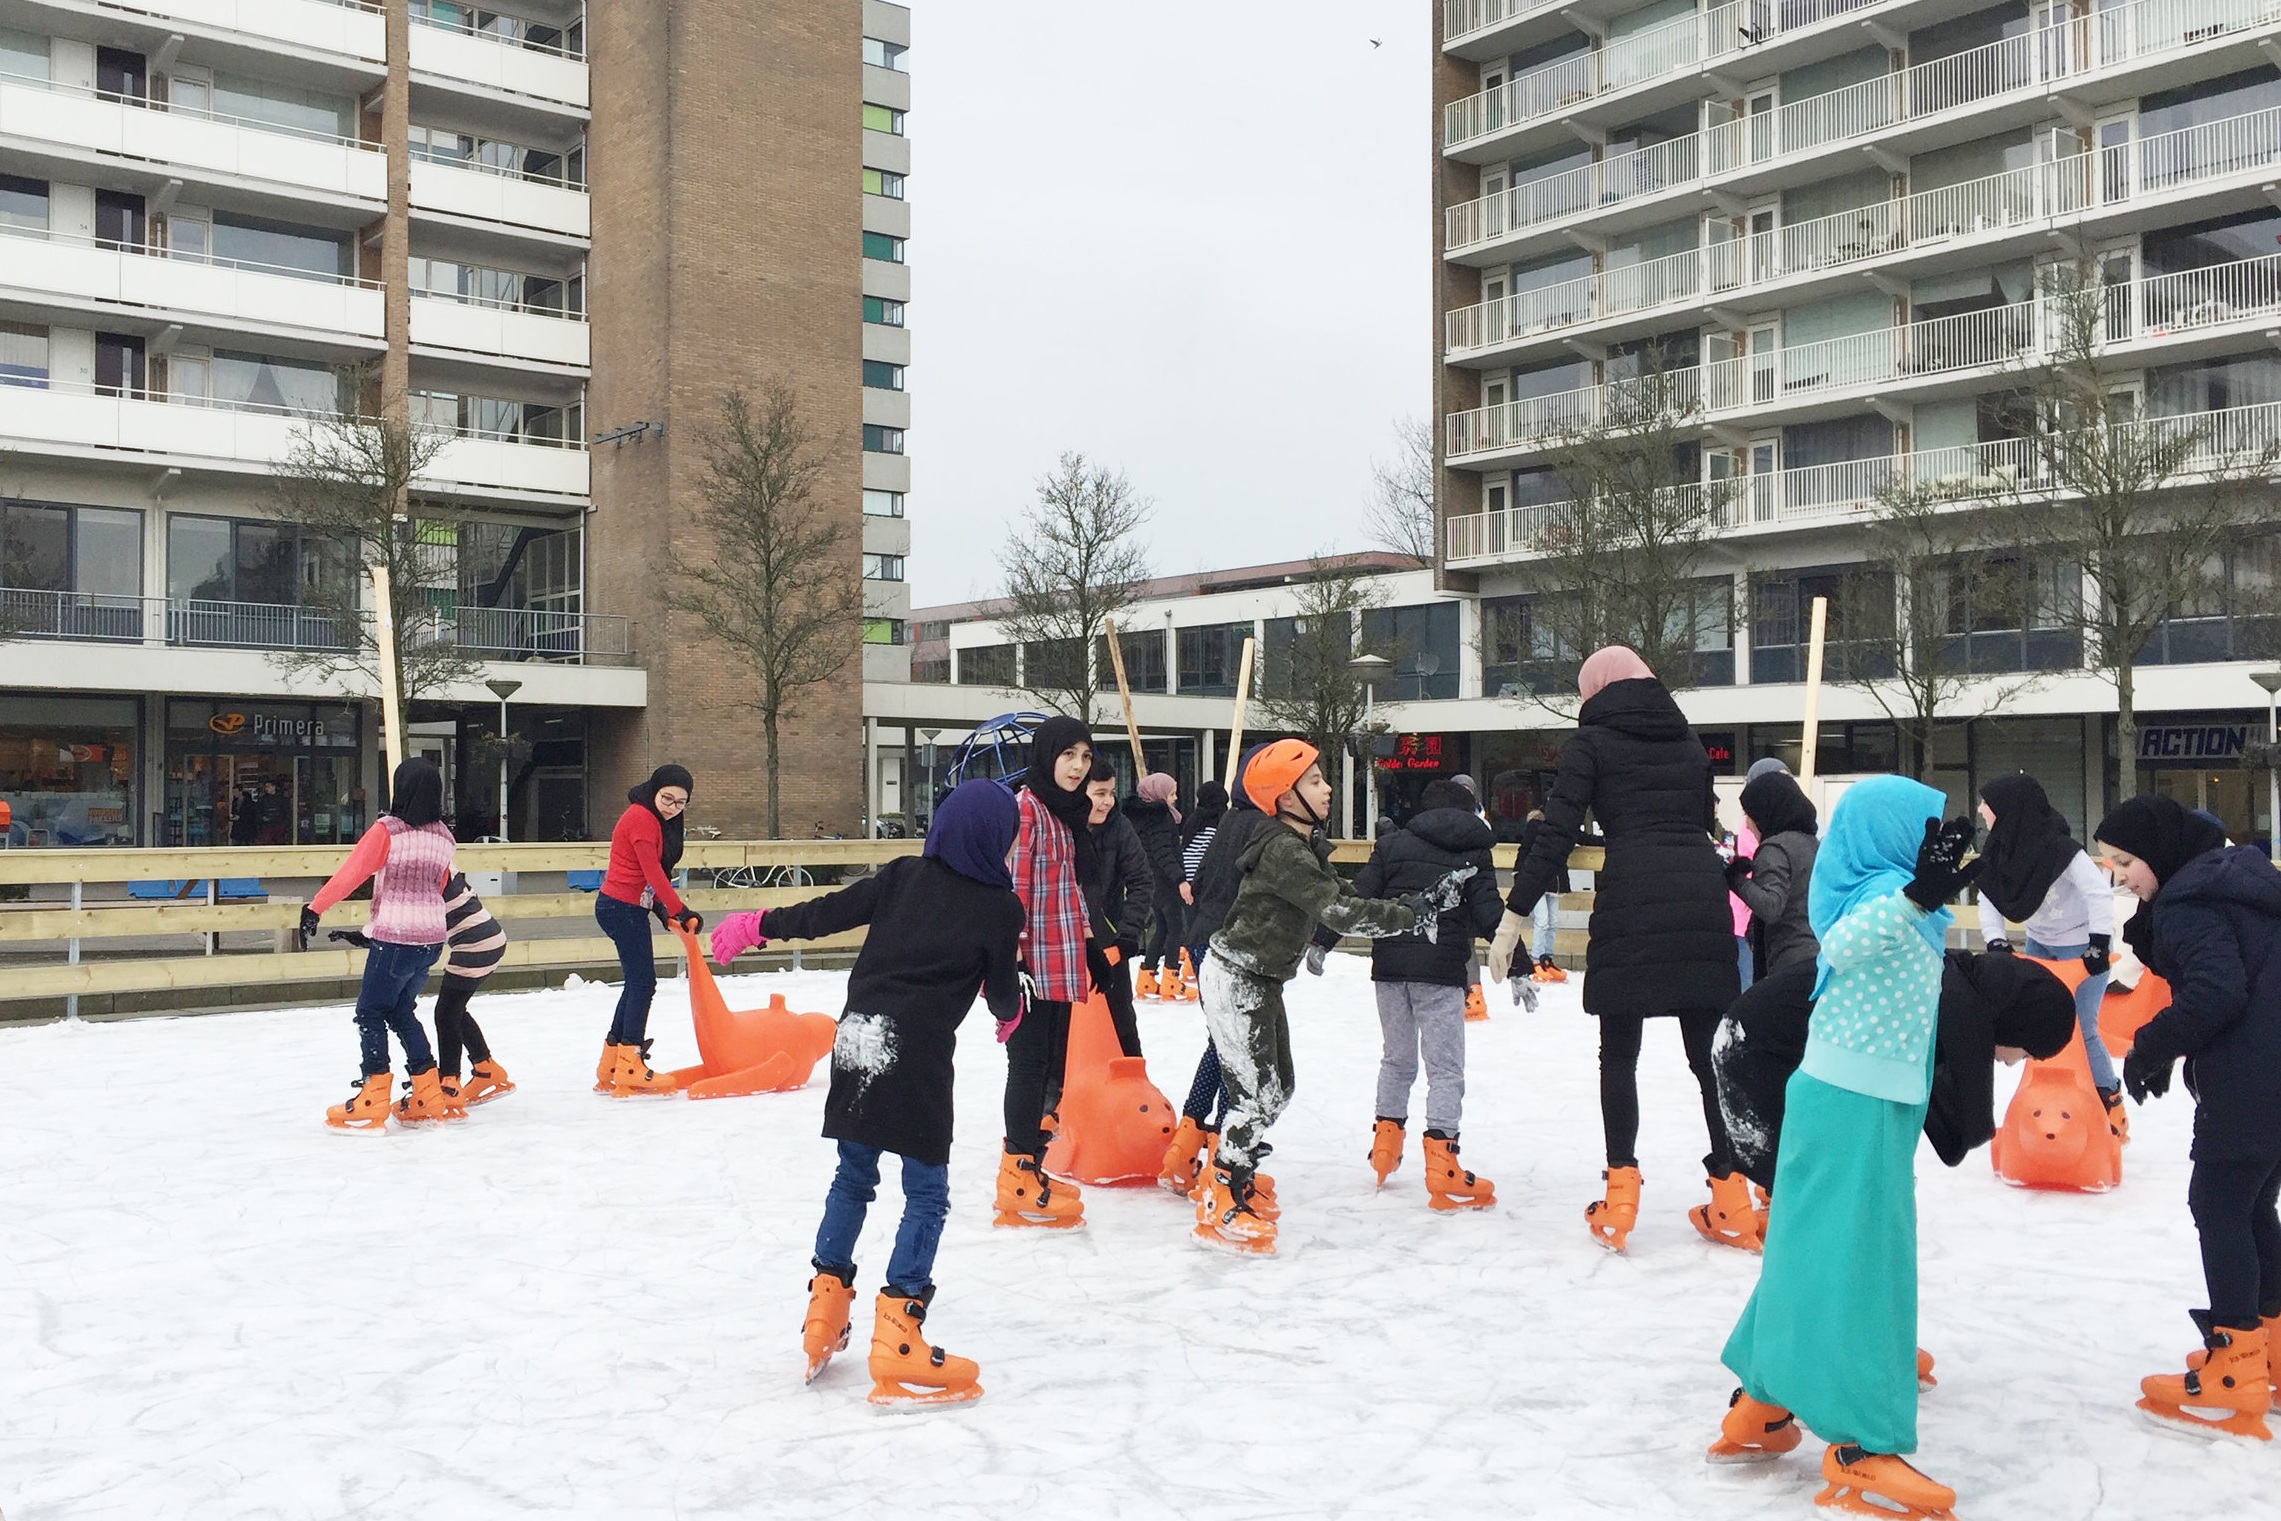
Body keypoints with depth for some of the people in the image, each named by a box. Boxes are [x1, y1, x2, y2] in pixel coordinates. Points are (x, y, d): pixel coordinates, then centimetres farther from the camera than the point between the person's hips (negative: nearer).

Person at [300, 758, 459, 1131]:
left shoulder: (387, 830, -10)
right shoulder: (443, 837, 7)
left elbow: (351, 873, -13)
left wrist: (314, 908, -9)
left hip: (394, 937, -6)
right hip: (431, 937, 6)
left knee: (371, 1013, 4)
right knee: (402, 1011, 20)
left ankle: (371, 1106, 2)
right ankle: (427, 1100, 21)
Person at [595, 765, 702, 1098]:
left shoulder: (656, 820, 16)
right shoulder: (641, 818, -15)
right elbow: (653, 873, -18)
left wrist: (661, 908, 3)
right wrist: (680, 911, -15)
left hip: (627, 909, 10)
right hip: (623, 908, -10)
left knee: (637, 983, 14)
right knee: (643, 983, -7)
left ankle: (611, 1067, 21)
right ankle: (629, 1071, -4)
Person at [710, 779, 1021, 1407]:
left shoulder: (903, 876, 7)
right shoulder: (1000, 907, -2)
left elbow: (827, 913, 9)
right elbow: (1003, 991, 7)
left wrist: (759, 925, 24)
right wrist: (1010, 1011, 31)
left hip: (857, 1040, 5)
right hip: (919, 1056, -5)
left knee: (853, 1177, 20)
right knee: (927, 1193, 3)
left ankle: (823, 1318, 26)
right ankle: (896, 1346, -3)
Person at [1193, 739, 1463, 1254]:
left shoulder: (1304, 845, 8)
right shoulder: (1283, 850, -25)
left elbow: (1344, 900, 6)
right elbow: (1340, 912, -31)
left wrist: (1420, 903, -5)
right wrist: (1413, 913, -27)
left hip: (1261, 980, 10)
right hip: (1235, 981, -10)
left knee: (1277, 1087, 16)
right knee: (1257, 1095, -7)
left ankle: (1233, 1174, 32)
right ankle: (1219, 1210, 3)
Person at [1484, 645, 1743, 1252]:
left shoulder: (1593, 740, 6)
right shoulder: (1688, 740, 21)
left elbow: (1556, 833, -2)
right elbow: (1707, 823, 21)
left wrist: (1514, 915, -1)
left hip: (1631, 898, -4)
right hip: (1702, 895, 4)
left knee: (1619, 1052, 6)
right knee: (1709, 1051, 10)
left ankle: (1621, 1193, 3)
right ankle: (1730, 1190, 13)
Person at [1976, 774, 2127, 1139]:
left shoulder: (2059, 849, -28)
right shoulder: (1998, 850, -8)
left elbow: (2100, 892, -29)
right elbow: (1989, 900, -5)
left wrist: (2099, 944, -34)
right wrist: (1996, 941, -19)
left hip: (2080, 946, -7)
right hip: (2039, 945, 7)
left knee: (2080, 1028, -7)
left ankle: (2110, 1106, 10)